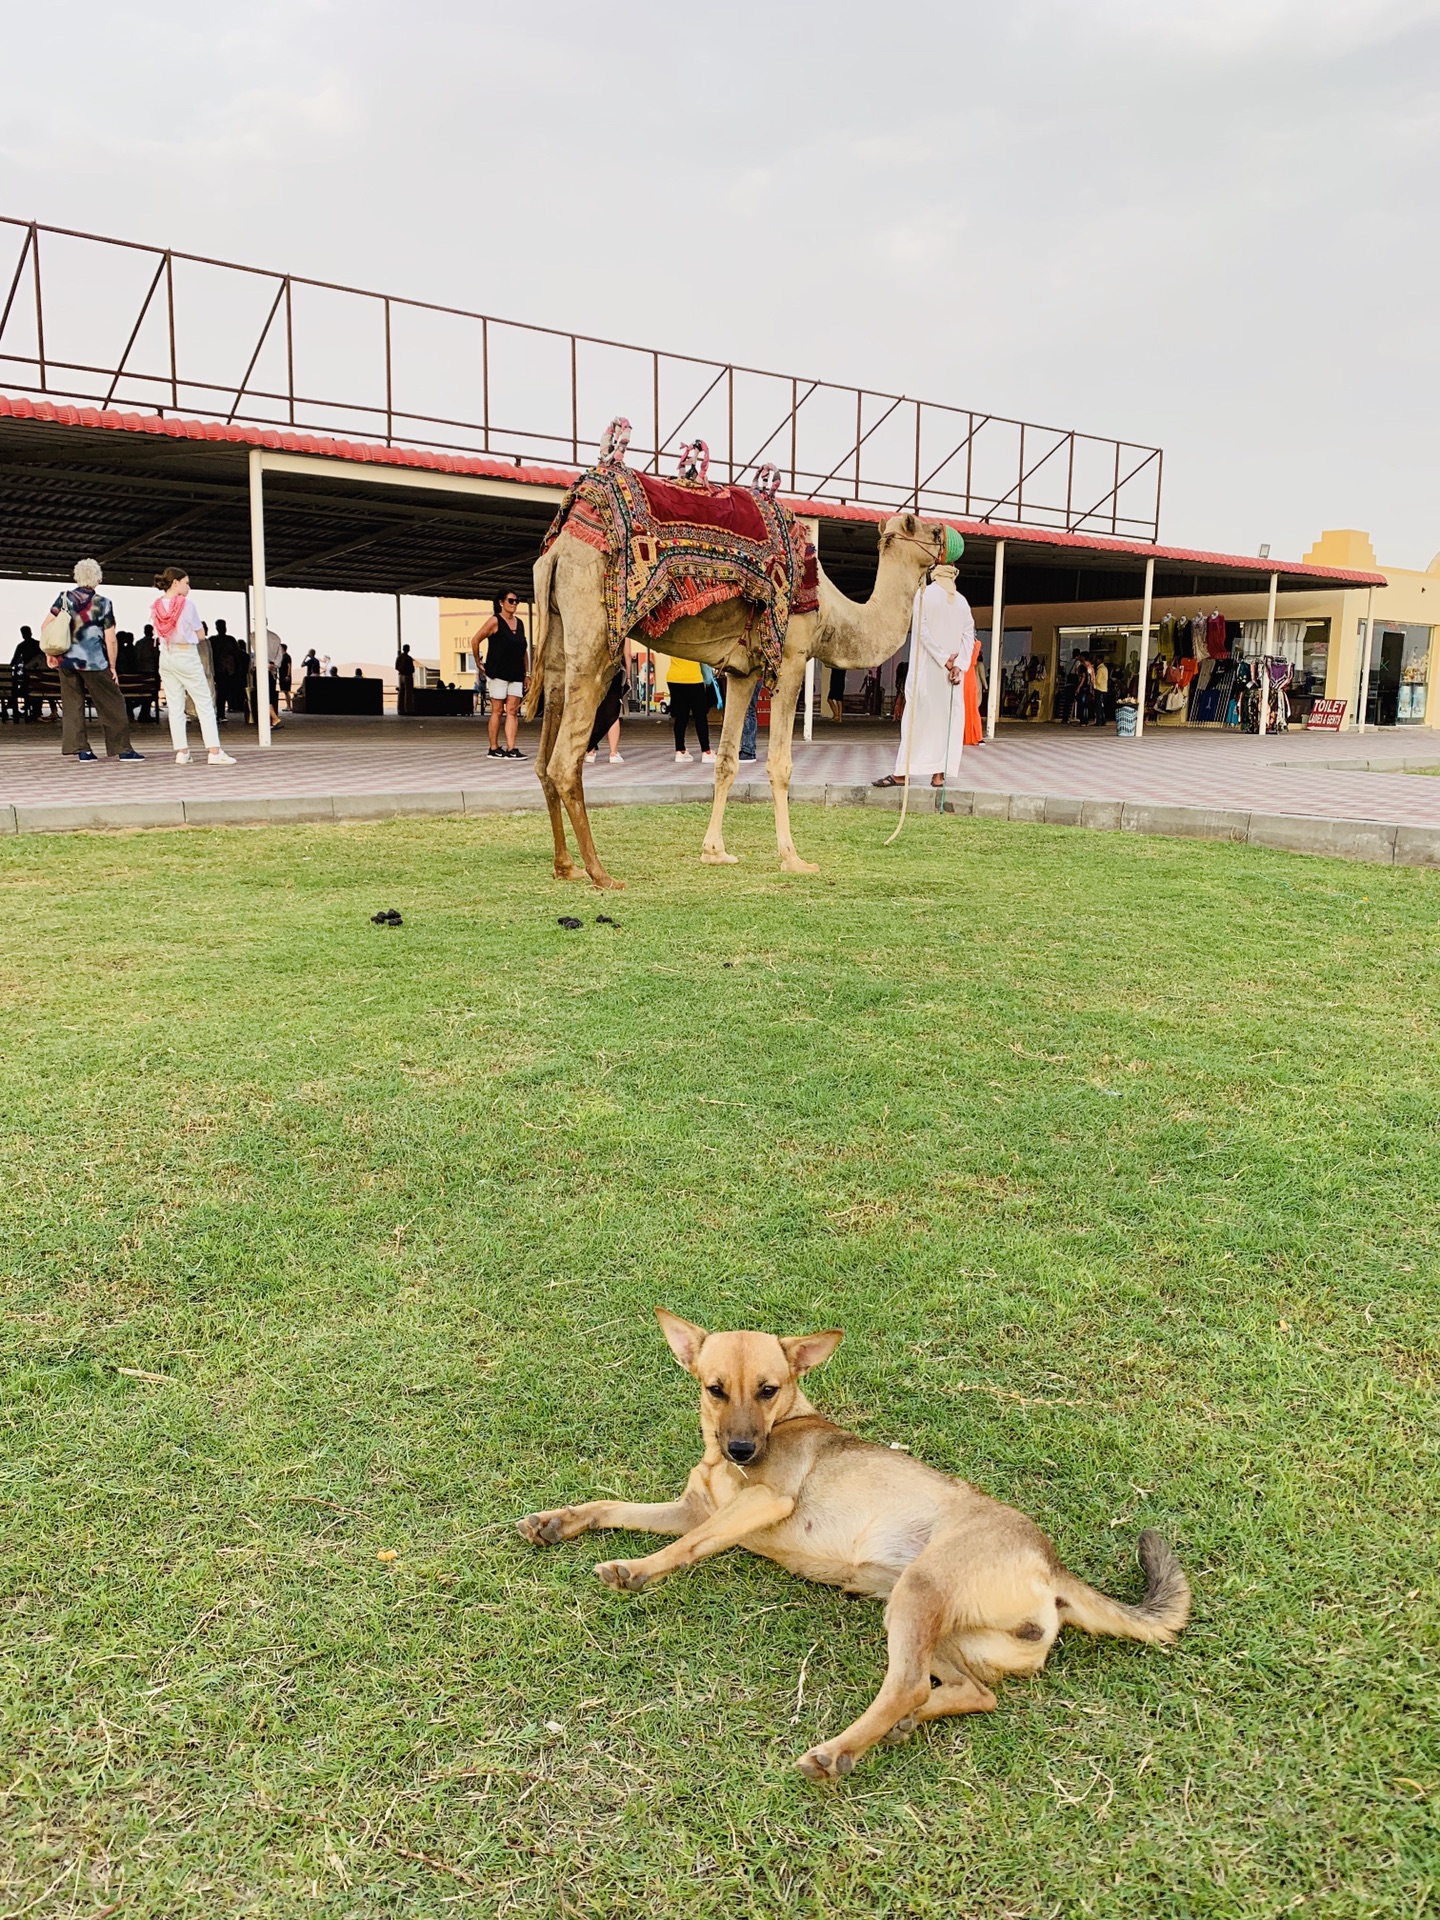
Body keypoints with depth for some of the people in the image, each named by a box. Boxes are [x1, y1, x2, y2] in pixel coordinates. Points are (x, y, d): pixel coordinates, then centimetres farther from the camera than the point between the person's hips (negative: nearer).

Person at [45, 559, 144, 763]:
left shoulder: (65, 597, 3)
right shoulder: (103, 603, -4)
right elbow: (110, 640, -6)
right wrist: (112, 667, 3)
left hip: (66, 660, 3)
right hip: (93, 661, -3)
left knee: (72, 704, 10)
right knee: (112, 704, 4)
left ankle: (80, 749, 7)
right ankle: (122, 749, 3)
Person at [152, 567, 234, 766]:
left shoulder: (157, 606, 6)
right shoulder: (186, 603, -10)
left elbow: (159, 632, 15)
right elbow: (200, 634, -2)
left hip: (166, 656, 6)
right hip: (187, 656, -5)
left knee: (175, 707, 7)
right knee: (205, 704, -3)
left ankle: (181, 752, 6)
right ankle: (215, 752, -9)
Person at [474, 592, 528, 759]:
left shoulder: (520, 623, 13)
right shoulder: (495, 621, -5)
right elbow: (475, 640, -4)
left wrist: (526, 673, 14)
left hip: (516, 674, 5)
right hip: (498, 673, -5)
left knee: (513, 711, -1)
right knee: (497, 710, -2)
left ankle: (511, 748, -5)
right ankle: (494, 749, 3)